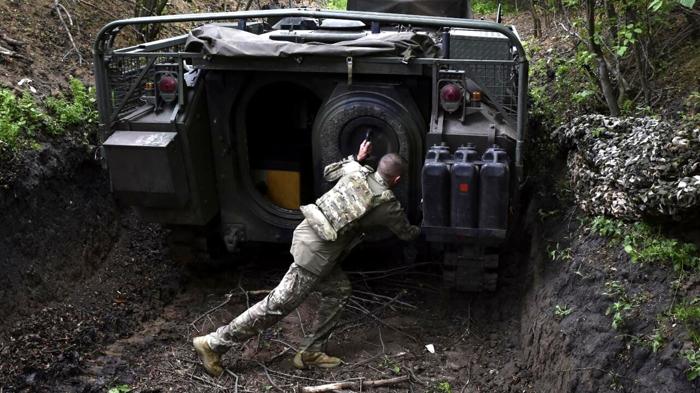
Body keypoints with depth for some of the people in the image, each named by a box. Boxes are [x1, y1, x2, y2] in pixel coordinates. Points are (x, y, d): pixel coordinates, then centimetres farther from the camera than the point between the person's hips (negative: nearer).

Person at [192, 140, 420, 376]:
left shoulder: (356, 171, 9)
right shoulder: (387, 204, -5)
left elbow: (329, 172, 31)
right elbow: (406, 233, 13)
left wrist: (357, 158, 39)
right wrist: (420, 231, 35)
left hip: (306, 232, 8)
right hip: (316, 252, -8)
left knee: (339, 290, 17)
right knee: (279, 304, -2)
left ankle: (310, 352, 21)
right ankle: (213, 344, 2)